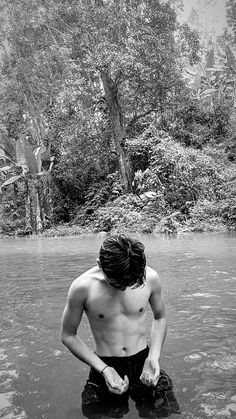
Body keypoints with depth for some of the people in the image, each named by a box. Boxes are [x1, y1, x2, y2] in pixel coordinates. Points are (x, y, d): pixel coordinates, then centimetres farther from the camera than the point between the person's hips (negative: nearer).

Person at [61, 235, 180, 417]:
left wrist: (154, 356, -7)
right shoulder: (82, 287, -19)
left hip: (142, 363, 1)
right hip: (105, 368, -1)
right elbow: (69, 336, -6)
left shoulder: (150, 278, -13)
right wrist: (103, 369, -15)